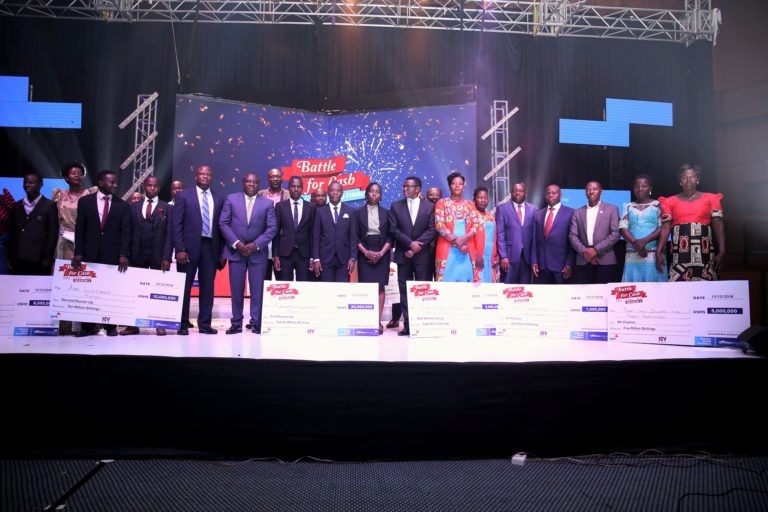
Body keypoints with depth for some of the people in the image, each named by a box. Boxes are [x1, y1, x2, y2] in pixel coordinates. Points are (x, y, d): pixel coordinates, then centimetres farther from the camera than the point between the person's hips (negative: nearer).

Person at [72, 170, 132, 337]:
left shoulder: (123, 206, 6)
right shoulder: (85, 201, 6)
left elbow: (125, 232, 0)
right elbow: (80, 229, 4)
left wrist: (123, 255, -10)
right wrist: (78, 253, -4)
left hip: (113, 255, 0)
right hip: (90, 253, 1)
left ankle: (110, 326, 9)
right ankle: (88, 326, 10)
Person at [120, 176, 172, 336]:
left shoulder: (167, 208, 3)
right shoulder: (134, 207, 11)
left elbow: (169, 234, -3)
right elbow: (129, 233, 9)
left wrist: (166, 257, -11)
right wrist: (127, 255, 0)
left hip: (159, 255, -2)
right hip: (138, 255, 3)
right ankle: (133, 325, 8)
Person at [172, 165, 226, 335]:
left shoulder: (219, 199, 11)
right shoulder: (184, 196, 4)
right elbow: (176, 224, -1)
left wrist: (221, 252, 3)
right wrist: (179, 249, -10)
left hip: (210, 247, 3)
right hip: (189, 246, -2)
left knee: (207, 287, 5)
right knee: (184, 287, 2)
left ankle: (204, 324, 13)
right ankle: (182, 324, 10)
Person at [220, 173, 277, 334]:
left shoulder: (267, 203, 5)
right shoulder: (231, 199, 5)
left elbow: (272, 227, 0)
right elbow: (223, 223, 1)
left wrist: (256, 244, -10)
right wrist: (236, 243, -10)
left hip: (258, 251, 0)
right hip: (235, 250, 0)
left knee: (257, 289, 0)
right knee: (236, 288, 4)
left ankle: (256, 323, 8)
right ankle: (236, 323, 12)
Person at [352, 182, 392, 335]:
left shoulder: (386, 213, 9)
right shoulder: (358, 212, 6)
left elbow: (390, 236, 4)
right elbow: (354, 236, 1)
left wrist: (381, 253, -9)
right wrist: (366, 252, -10)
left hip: (382, 253, 1)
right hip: (364, 253, 0)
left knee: (380, 286, -4)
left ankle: (378, 321, -3)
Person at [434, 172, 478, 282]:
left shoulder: (470, 204, 14)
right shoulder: (442, 203, 6)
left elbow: (475, 225, 6)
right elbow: (439, 225, -5)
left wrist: (463, 239, -12)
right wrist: (455, 241, -13)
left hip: (467, 248, 3)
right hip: (447, 248, -2)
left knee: (465, 279, 0)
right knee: (447, 280, -6)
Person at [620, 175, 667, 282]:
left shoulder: (657, 205, 6)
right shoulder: (628, 207, 13)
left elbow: (662, 228, -3)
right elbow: (623, 228, 2)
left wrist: (644, 241, -16)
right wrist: (635, 243, -14)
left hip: (653, 254, -2)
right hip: (632, 255, 2)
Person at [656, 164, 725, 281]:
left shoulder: (710, 199, 10)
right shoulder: (671, 201, 10)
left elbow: (718, 226, 5)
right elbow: (666, 227, 3)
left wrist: (721, 252, -5)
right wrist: (659, 251, -10)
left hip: (704, 252, 1)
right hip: (680, 252, 0)